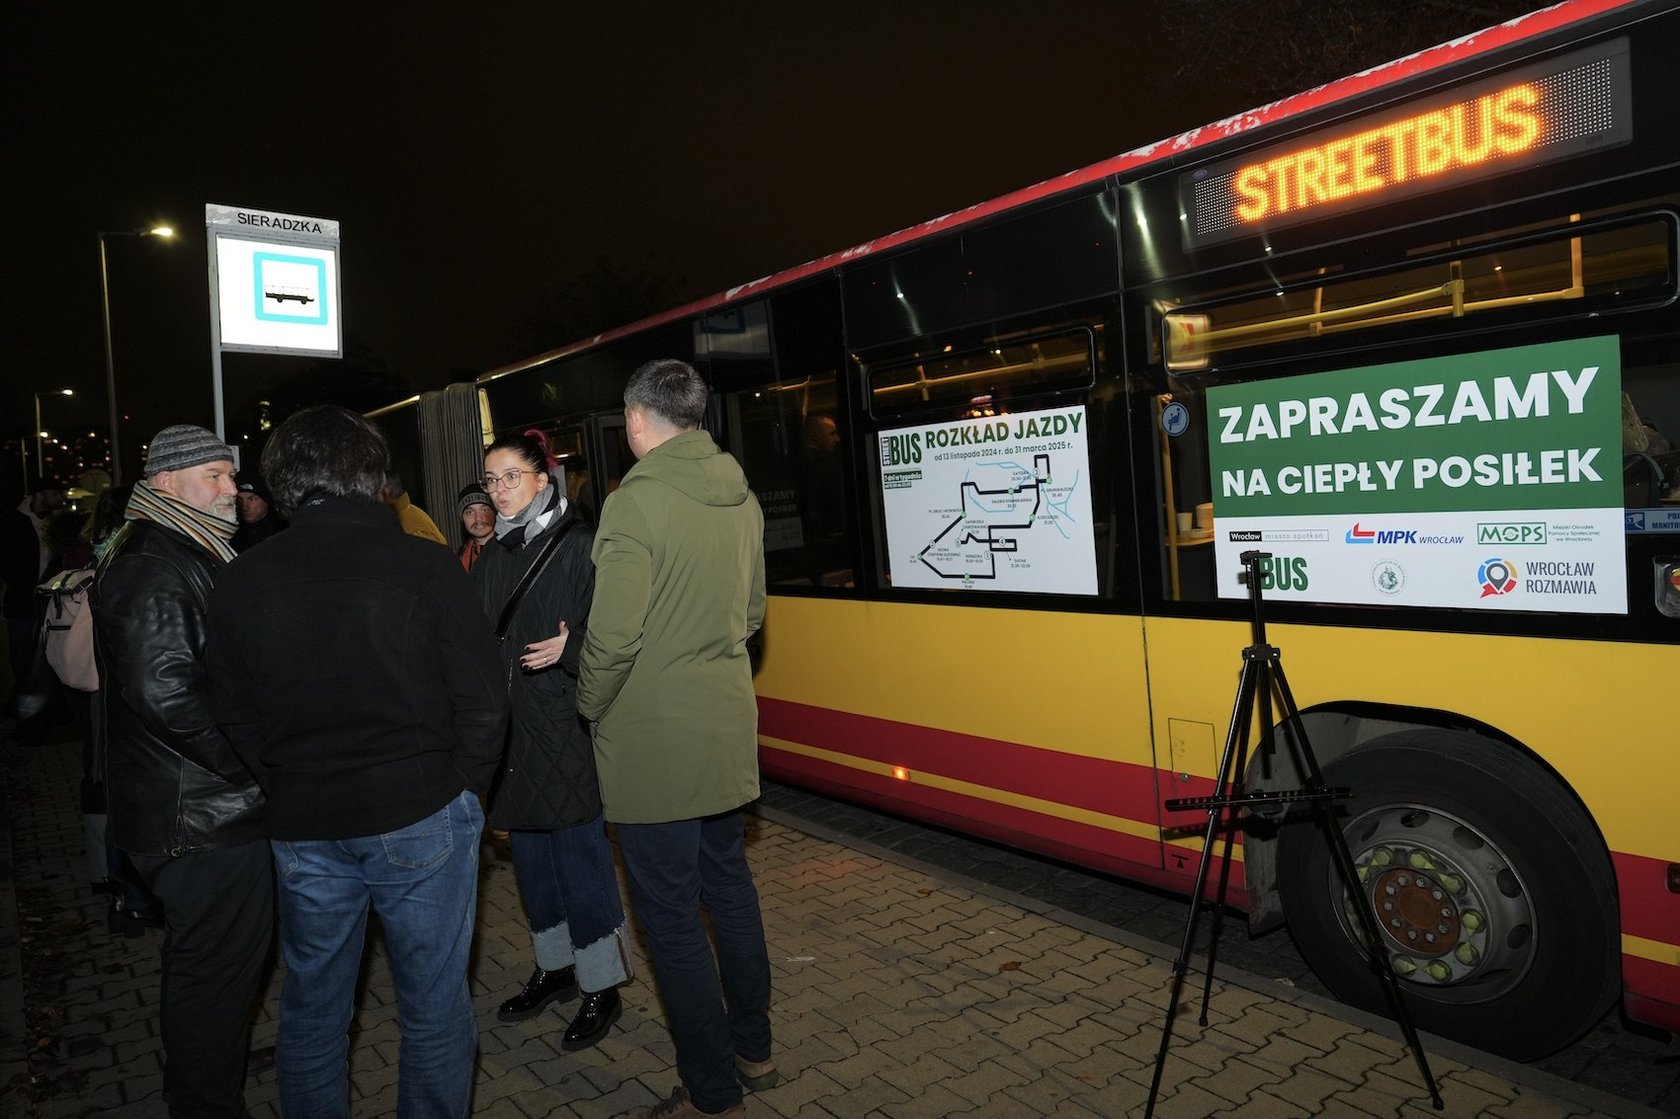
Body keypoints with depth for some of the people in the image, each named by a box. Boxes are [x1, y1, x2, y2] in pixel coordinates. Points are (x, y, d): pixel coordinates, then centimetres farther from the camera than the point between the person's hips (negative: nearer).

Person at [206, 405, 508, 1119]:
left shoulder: (241, 583, -2)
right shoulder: (426, 567, -12)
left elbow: (236, 715, 5)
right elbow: (482, 698, -11)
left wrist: (287, 789, 16)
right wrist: (460, 790, 3)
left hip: (302, 827, 4)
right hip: (421, 819, -3)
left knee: (311, 1010, 21)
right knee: (434, 1008, 12)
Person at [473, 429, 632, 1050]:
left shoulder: (576, 546, -9)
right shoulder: (492, 556, 11)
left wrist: (569, 648, -29)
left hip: (565, 730, -7)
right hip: (509, 732, 7)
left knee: (580, 854, 2)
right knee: (530, 853, 17)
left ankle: (601, 985, 17)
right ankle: (554, 965, 35)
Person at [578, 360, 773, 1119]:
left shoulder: (636, 503, -18)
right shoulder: (740, 499, 6)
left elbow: (613, 638, -20)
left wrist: (591, 707, -3)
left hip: (653, 743, -8)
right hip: (727, 729, 8)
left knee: (670, 913, 5)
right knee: (728, 885, 20)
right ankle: (752, 1049, 35)